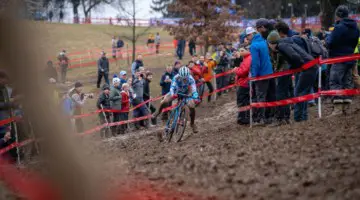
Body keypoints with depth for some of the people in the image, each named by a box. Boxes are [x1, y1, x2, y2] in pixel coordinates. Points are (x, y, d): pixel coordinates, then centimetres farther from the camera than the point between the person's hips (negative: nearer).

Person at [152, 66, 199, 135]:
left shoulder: (191, 79, -31)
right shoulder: (176, 78, -32)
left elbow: (194, 90, -37)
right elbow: (172, 86, -40)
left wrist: (195, 98, -56)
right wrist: (172, 94, -61)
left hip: (186, 94, 0)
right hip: (176, 92, 0)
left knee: (192, 107, -20)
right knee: (164, 102, -21)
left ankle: (192, 123, 3)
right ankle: (158, 112, 12)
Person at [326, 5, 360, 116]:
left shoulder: (339, 27, -16)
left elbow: (330, 43, -17)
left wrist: (327, 39, 2)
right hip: (350, 59, 8)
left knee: (335, 83, -6)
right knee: (347, 82, 13)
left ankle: (338, 107, -12)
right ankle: (346, 107, 13)